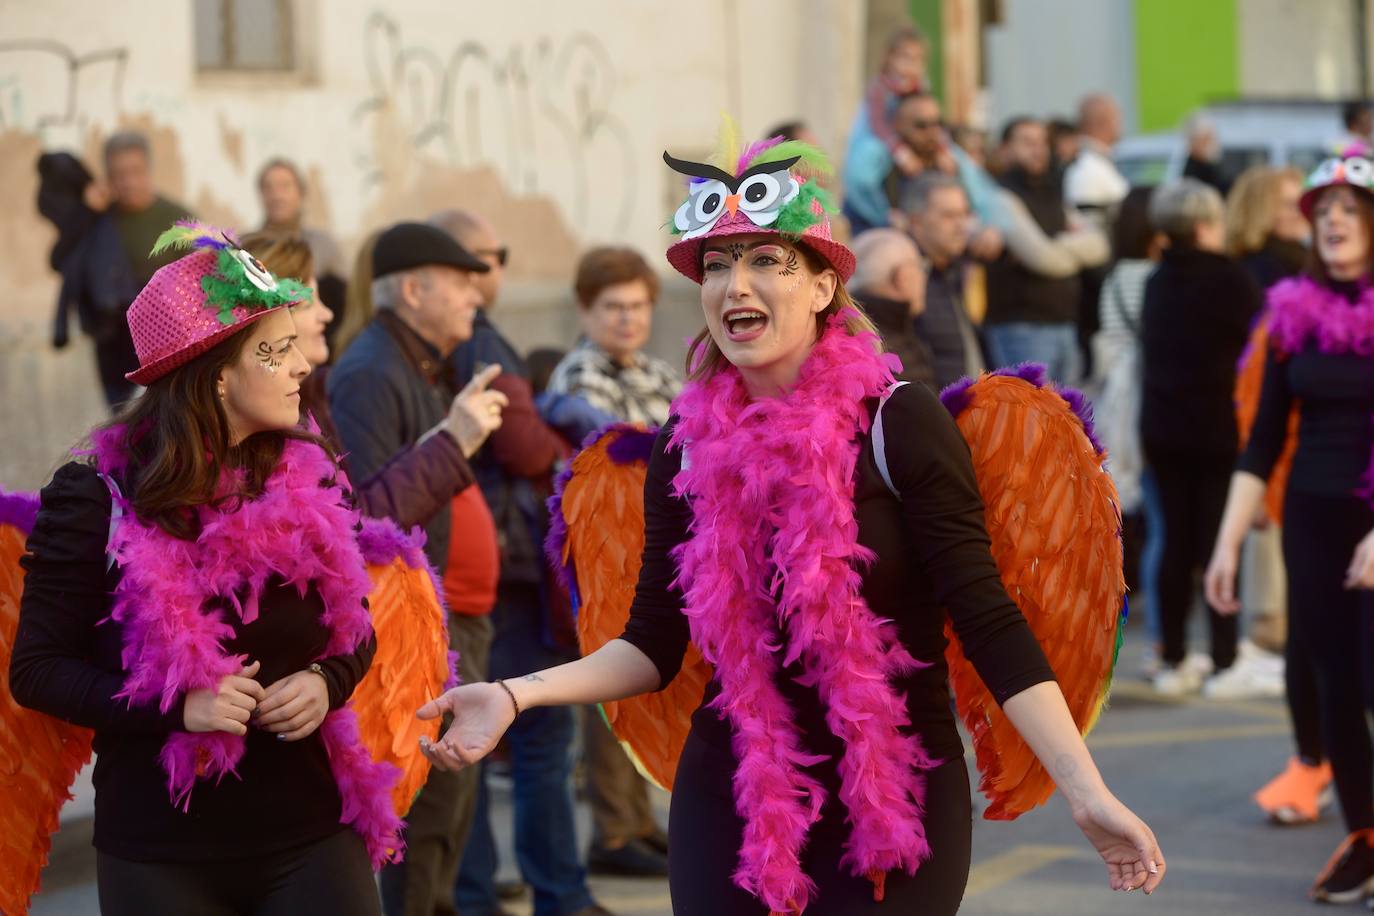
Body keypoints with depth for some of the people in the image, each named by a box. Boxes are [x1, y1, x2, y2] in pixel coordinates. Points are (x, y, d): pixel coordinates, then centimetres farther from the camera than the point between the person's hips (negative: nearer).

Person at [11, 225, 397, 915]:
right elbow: (37, 668, -6)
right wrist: (178, 707, -20)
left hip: (311, 837, 3)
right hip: (160, 855, -3)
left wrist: (328, 682, -9)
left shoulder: (308, 480, 3)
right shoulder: (97, 499, -8)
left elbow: (354, 630, 14)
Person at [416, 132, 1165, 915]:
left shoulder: (901, 424, -11)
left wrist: (1086, 790, -21)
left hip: (894, 804, -3)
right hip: (729, 808, 3)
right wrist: (519, 695, -11)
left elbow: (988, 622, -13)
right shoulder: (690, 445, 2)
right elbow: (655, 646, 5)